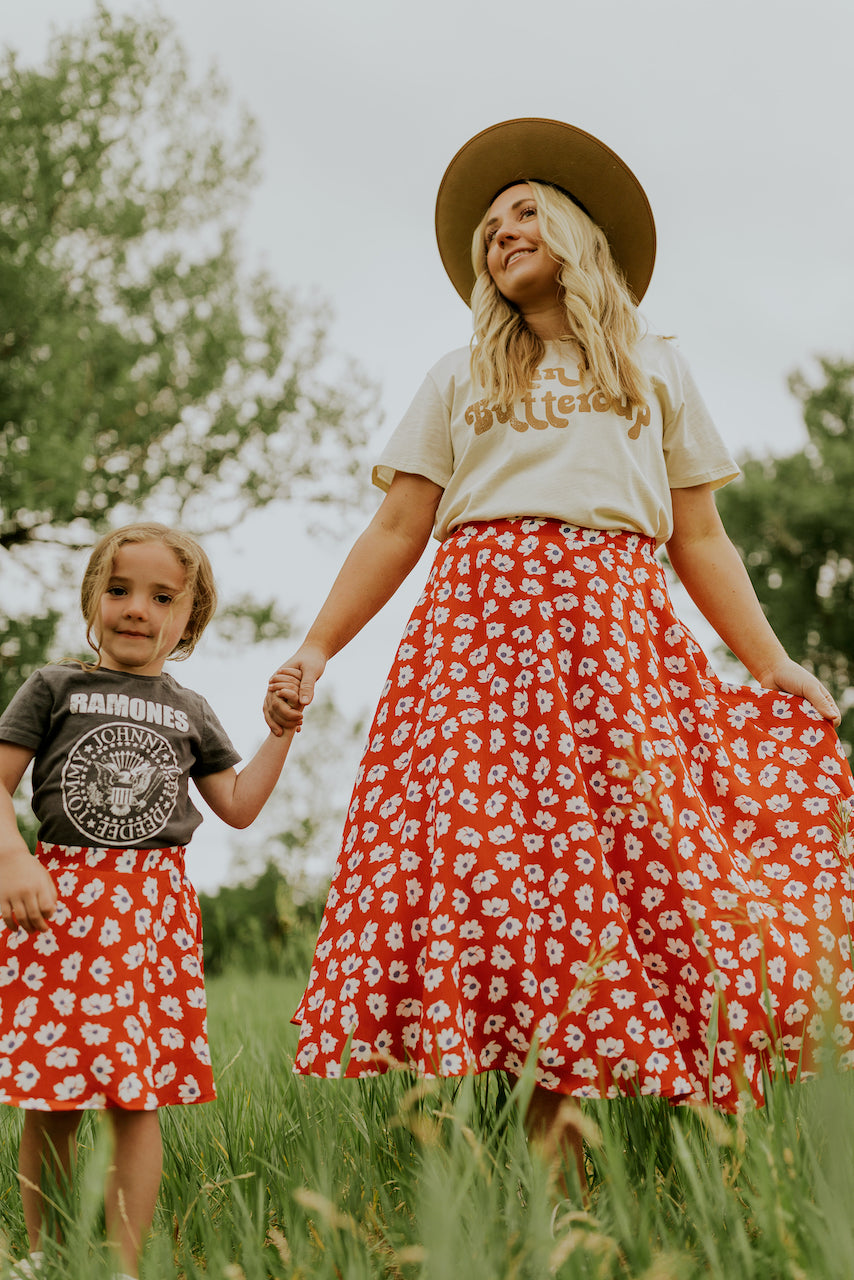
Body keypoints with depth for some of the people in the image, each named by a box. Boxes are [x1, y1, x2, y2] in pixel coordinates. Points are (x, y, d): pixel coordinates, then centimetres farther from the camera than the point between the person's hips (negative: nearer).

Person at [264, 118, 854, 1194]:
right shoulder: (459, 380, 23)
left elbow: (700, 539, 18)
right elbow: (395, 531, 15)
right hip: (481, 616, 0)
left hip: (614, 623, 0)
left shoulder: (656, 369, 24)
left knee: (620, 852, -14)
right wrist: (316, 647, 3)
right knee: (482, 845, -16)